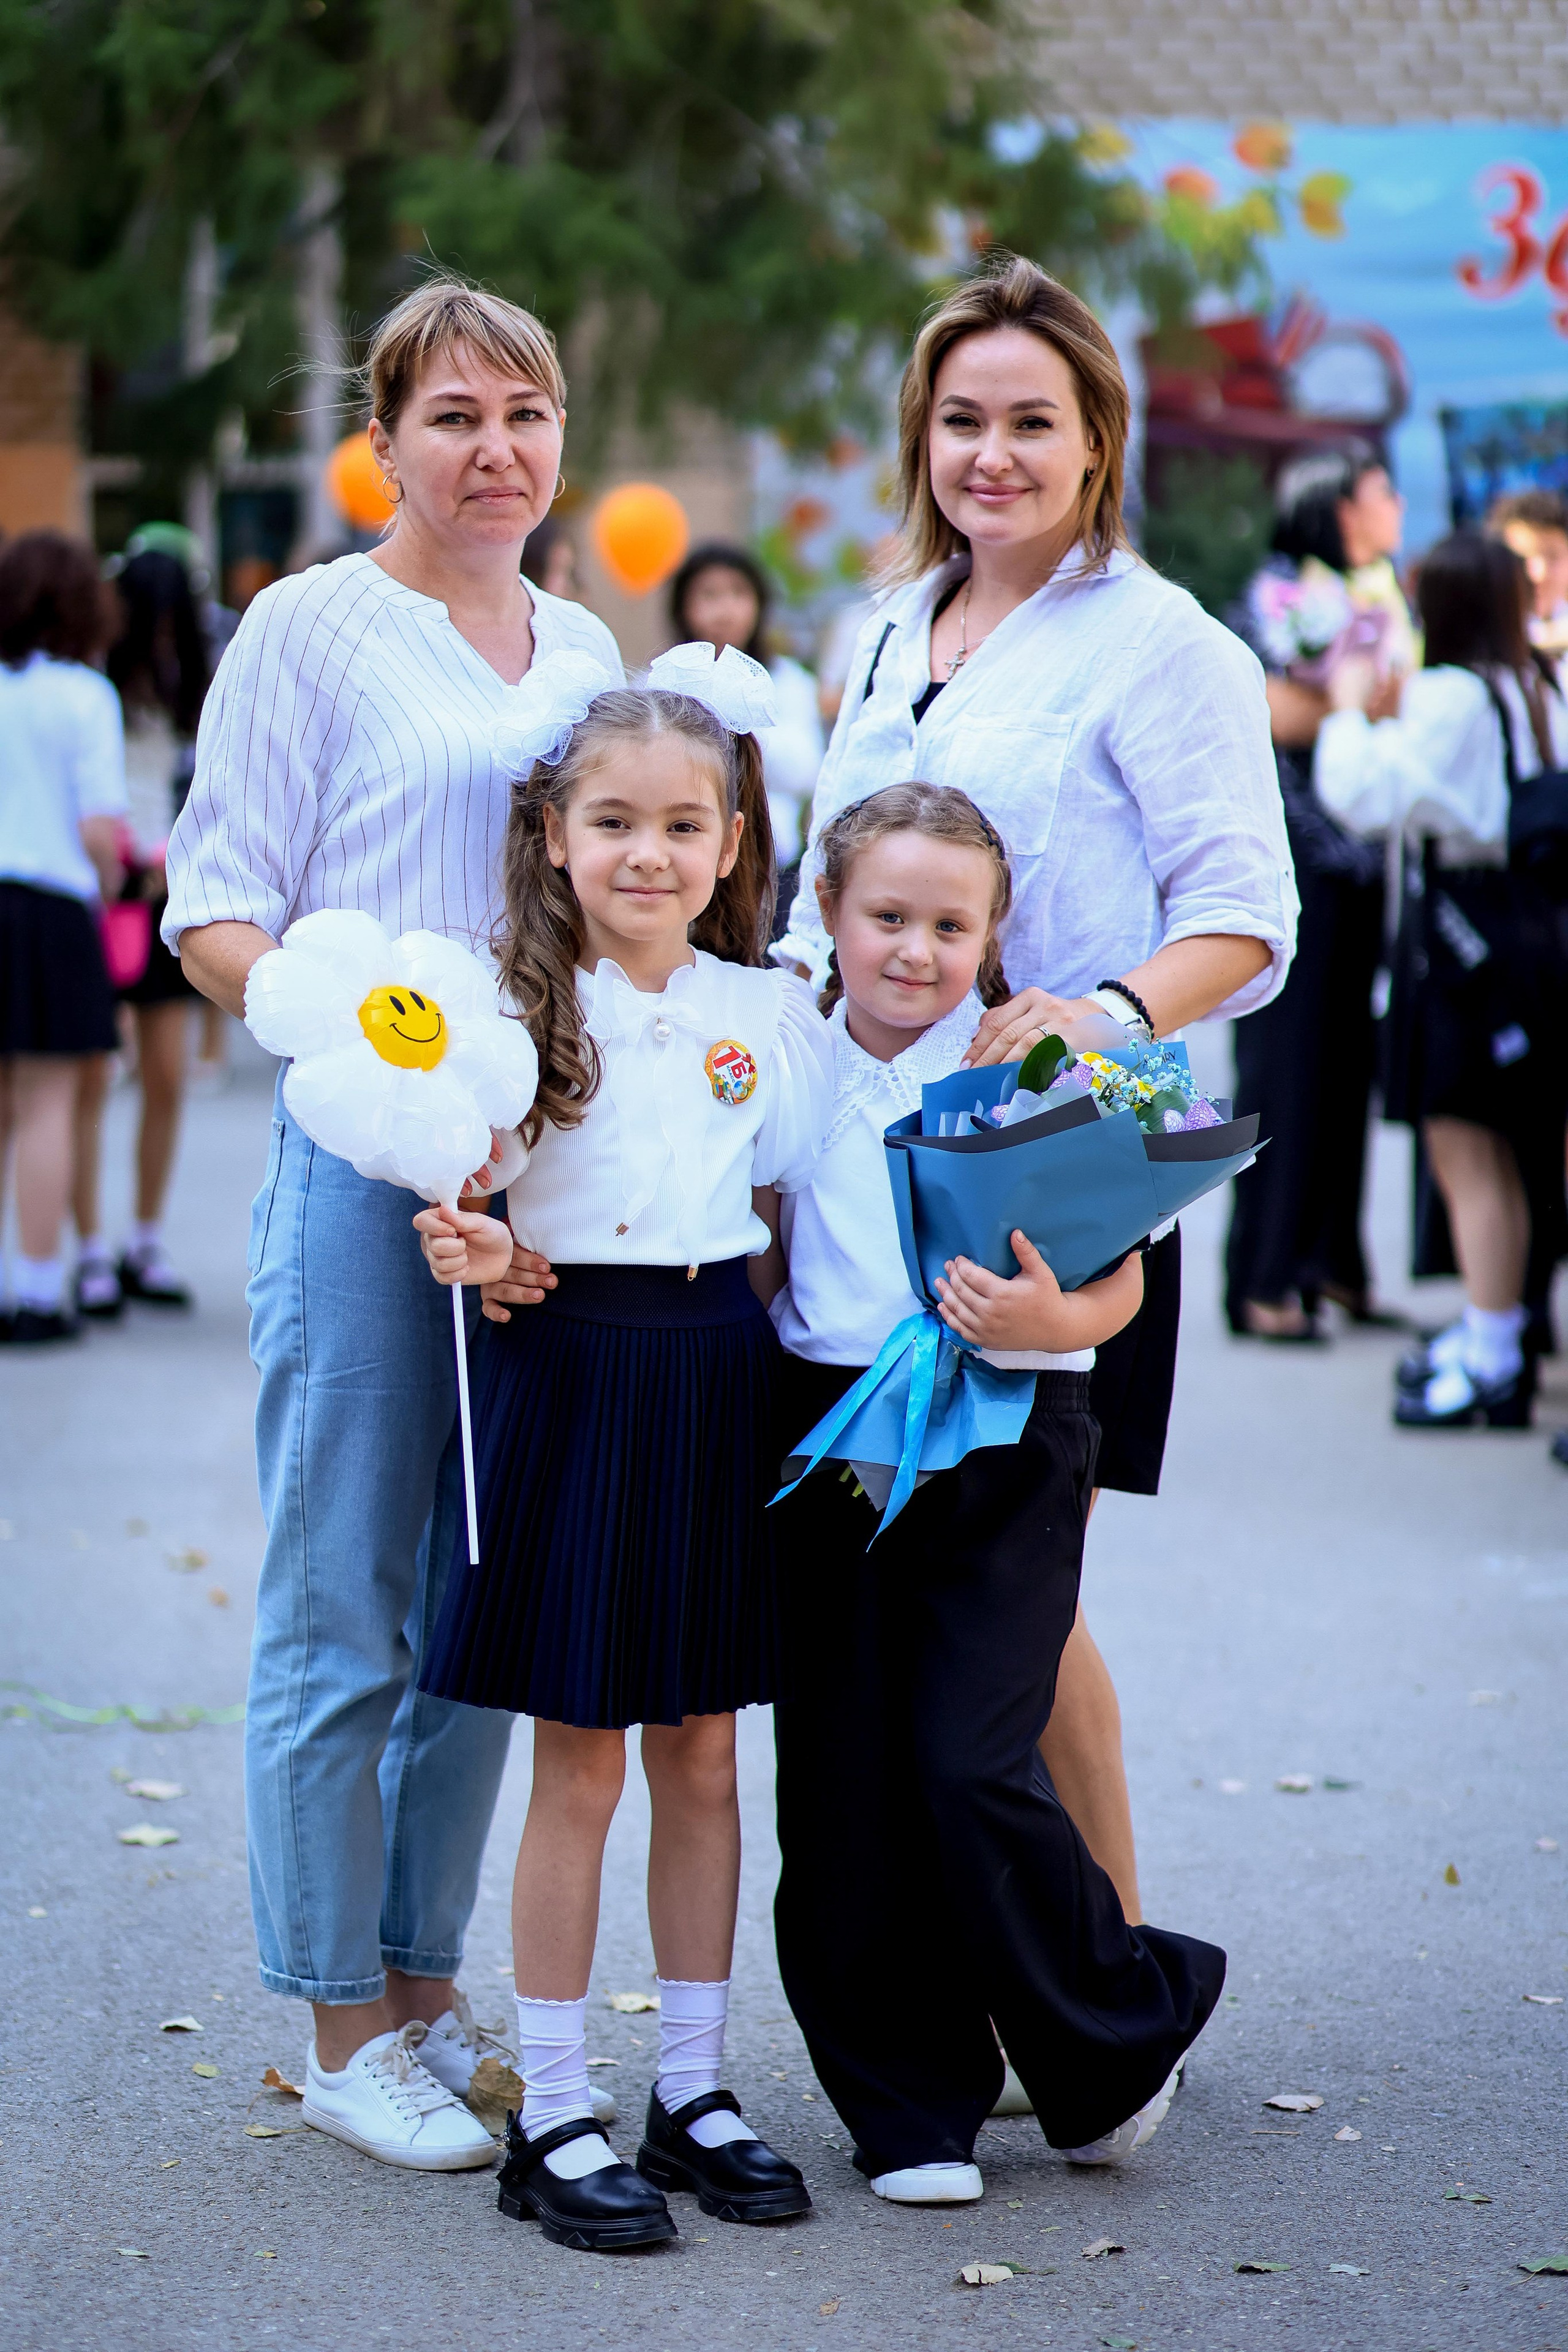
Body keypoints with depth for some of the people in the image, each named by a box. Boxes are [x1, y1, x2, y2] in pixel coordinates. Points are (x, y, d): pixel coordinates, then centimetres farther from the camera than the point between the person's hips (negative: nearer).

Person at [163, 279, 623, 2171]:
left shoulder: (583, 646, 16)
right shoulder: (311, 629, -2)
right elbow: (211, 914, -5)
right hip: (363, 1162, -6)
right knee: (343, 1612, -2)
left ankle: (430, 1989, 22)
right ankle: (345, 2032, 8)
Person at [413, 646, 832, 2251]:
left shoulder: (769, 1015, 6)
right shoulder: (517, 1007, -3)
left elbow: (805, 1211, 10)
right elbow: (464, 1208, -2)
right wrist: (473, 1254, -24)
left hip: (721, 1378, 3)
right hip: (571, 1375, -3)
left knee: (702, 1757, 10)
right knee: (579, 1763, 1)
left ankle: (692, 2093, 22)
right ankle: (553, 2118, 10)